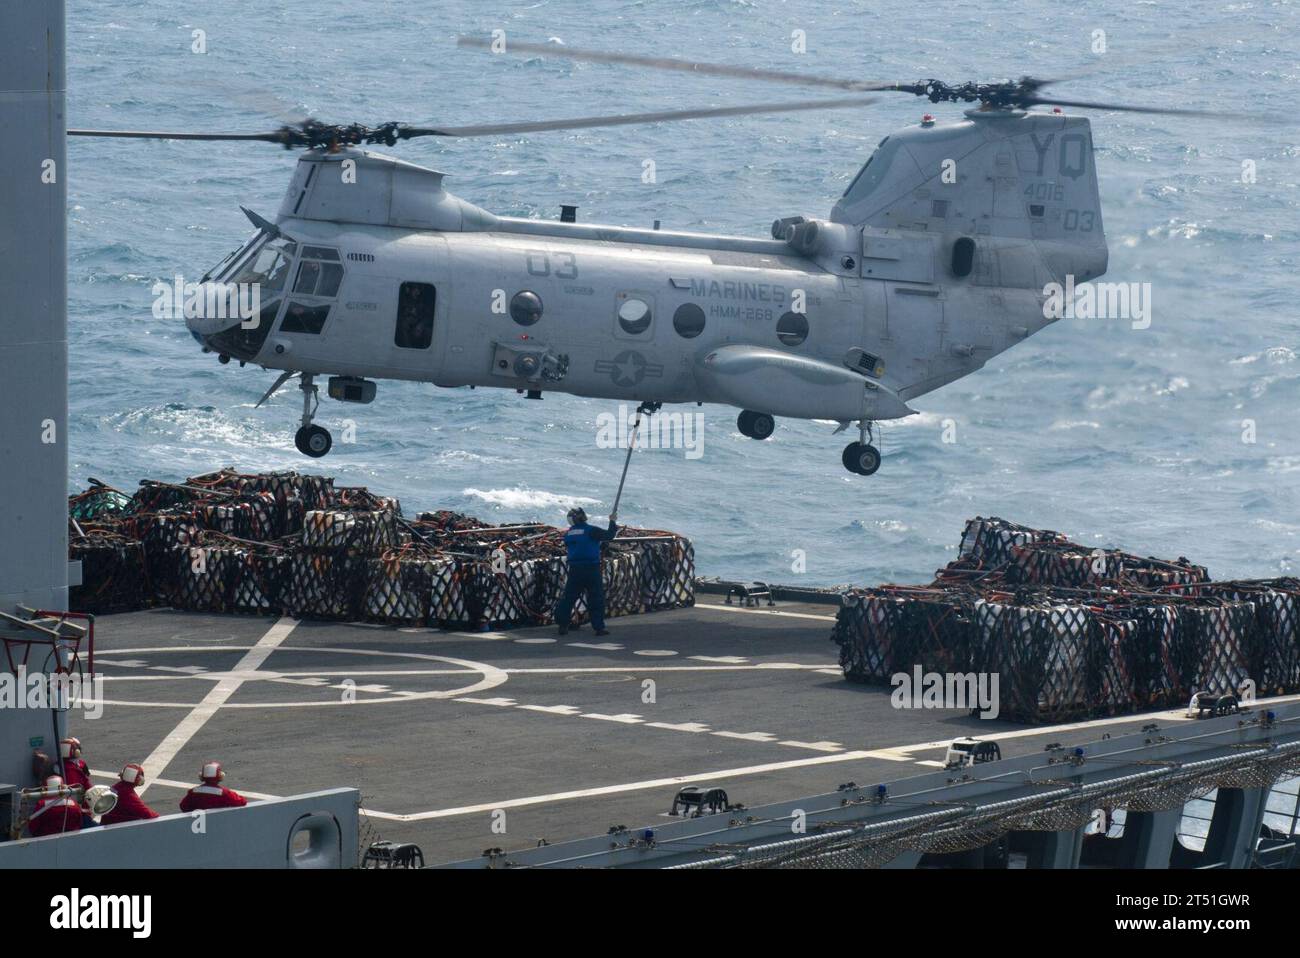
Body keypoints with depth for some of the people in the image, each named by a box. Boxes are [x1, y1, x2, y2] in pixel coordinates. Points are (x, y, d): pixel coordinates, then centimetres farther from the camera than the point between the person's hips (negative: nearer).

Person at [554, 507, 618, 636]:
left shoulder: (568, 534, 8)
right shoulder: (590, 530, -9)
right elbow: (609, 535, -7)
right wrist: (612, 522, 10)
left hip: (574, 570, 4)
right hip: (591, 569, -4)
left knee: (569, 597, 11)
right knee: (596, 598, 2)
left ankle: (562, 625, 10)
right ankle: (599, 627, 0)